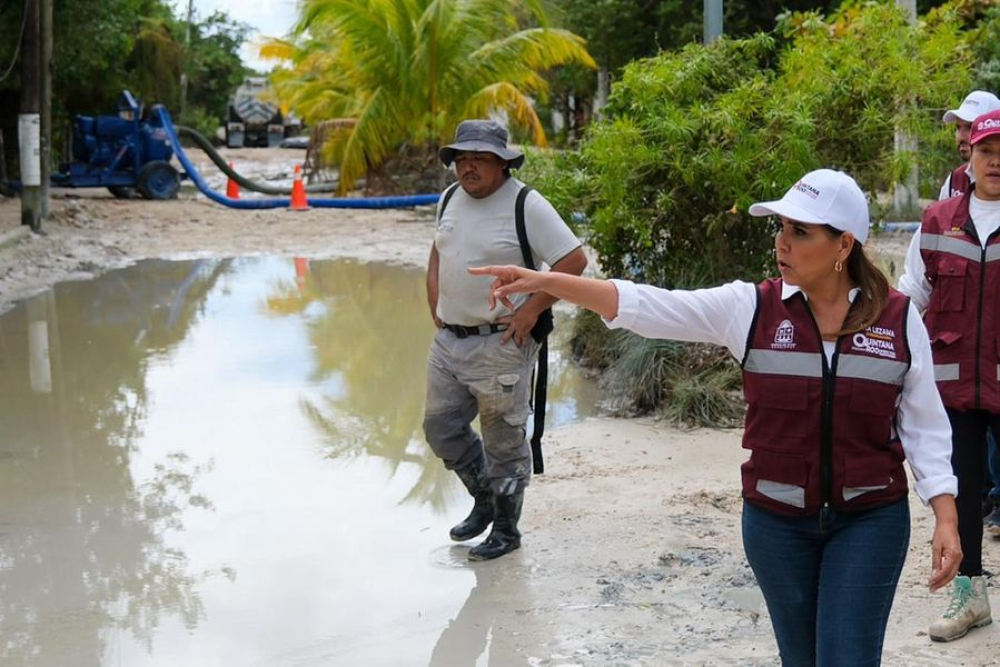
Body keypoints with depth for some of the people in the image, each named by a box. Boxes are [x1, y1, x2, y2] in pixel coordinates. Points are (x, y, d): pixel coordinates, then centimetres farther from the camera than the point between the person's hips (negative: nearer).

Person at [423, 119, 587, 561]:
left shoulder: (525, 205, -13)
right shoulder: (451, 200, 9)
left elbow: (574, 260, -15)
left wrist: (531, 310, -16)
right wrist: (436, 306, 13)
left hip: (500, 345, -7)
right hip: (448, 340, 7)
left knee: (504, 440, 3)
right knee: (441, 427, 13)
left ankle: (506, 529, 19)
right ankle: (485, 498, 35)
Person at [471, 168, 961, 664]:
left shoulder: (899, 319, -5)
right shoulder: (751, 308, -5)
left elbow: (925, 427, 0)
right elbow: (644, 307, -12)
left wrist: (946, 519, -7)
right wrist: (546, 282, -21)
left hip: (870, 521, -1)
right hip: (775, 520, 2)